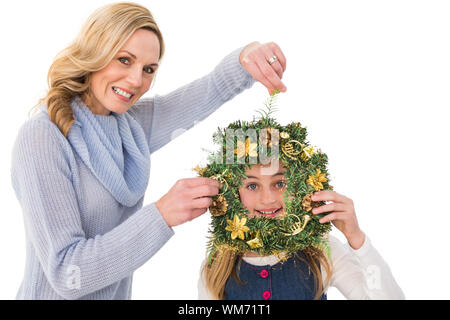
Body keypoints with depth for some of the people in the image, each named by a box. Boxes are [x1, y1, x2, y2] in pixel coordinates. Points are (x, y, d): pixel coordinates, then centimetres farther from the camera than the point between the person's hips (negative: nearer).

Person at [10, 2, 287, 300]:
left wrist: (247, 55, -21)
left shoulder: (134, 124, -3)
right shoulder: (41, 137, -22)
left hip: (119, 292, 6)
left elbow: (215, 88, 0)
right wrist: (161, 215, -33)